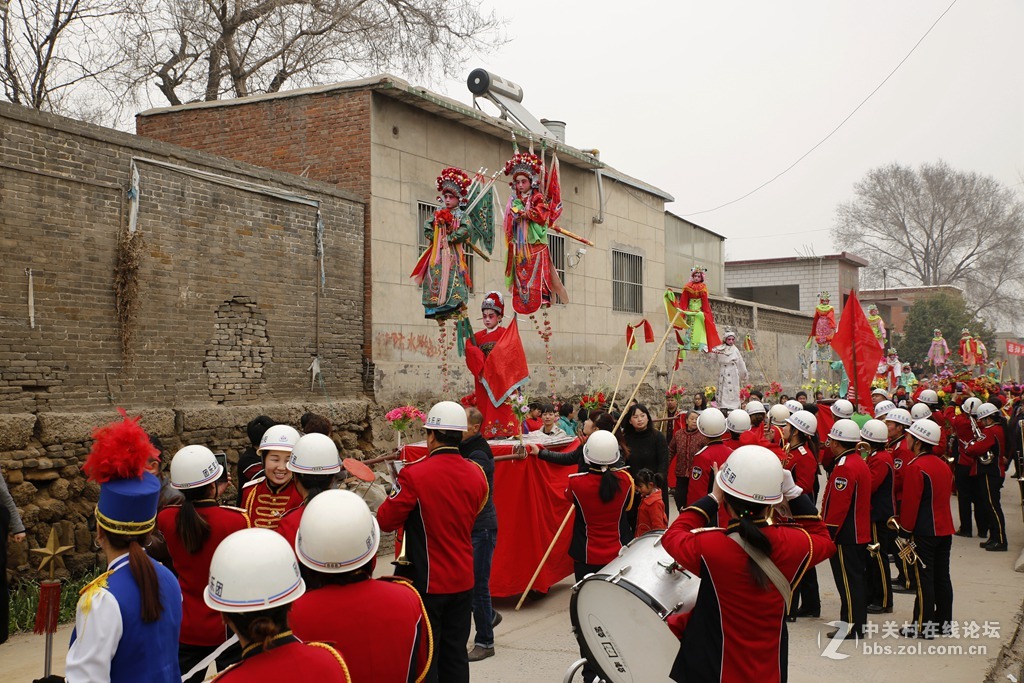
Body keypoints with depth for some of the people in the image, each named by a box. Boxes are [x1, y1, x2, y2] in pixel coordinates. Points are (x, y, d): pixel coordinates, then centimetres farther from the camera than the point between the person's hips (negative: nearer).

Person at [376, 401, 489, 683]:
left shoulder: (414, 475, -18)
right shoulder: (477, 474, -2)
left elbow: (385, 521, -9)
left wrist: (398, 494, 7)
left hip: (426, 582, -5)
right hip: (463, 580, 5)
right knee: (455, 655, 15)